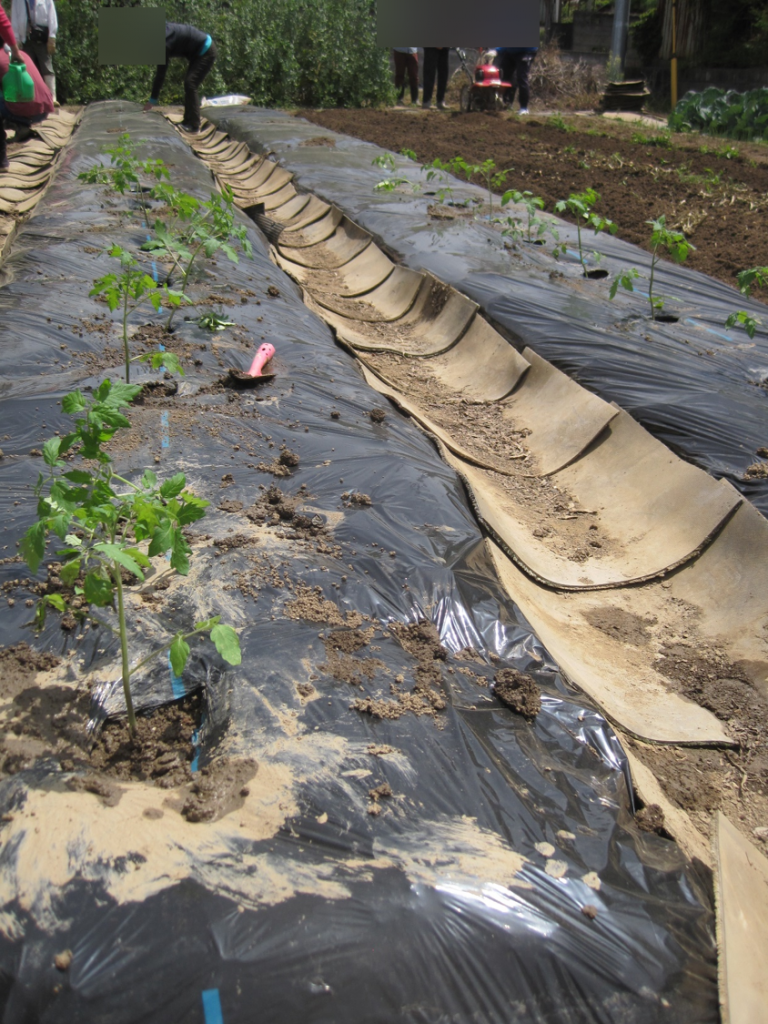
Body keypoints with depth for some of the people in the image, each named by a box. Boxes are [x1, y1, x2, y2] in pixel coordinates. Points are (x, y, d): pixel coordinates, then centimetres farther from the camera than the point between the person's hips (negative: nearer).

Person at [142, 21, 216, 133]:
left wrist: (153, 100, -21)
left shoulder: (163, 44, -25)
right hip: (199, 51, 10)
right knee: (189, 84, 10)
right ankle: (188, 122, 15)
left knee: (190, 84, -15)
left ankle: (194, 125, -14)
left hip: (205, 52, -10)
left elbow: (161, 73, -24)